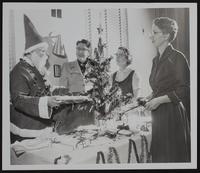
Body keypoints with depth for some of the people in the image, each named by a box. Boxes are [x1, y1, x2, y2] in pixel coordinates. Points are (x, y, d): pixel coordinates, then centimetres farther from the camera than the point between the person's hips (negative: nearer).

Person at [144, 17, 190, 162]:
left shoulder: (177, 58, -11)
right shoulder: (156, 60, 13)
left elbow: (184, 90, -13)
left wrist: (159, 100, -16)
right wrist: (150, 97, 6)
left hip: (172, 114, -7)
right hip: (158, 115, 7)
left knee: (172, 156, 2)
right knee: (159, 155, 12)